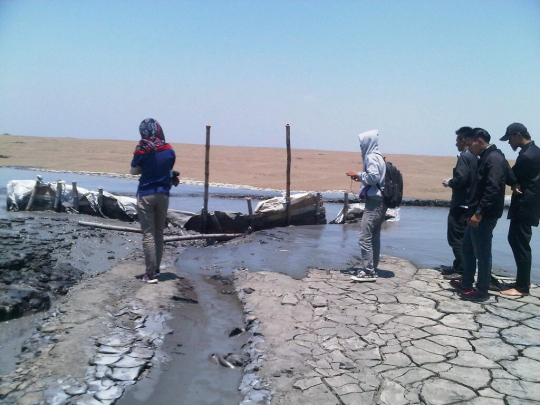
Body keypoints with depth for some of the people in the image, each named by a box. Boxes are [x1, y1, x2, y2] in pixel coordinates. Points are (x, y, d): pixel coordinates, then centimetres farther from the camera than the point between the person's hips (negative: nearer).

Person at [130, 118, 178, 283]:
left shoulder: (142, 150, -10)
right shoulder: (169, 150, -1)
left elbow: (133, 171, 1)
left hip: (146, 195, -4)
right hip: (163, 195, 4)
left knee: (148, 234, -1)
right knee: (159, 233, 15)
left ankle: (150, 273, -2)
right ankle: (156, 268, 24)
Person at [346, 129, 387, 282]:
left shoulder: (371, 157, -11)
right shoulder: (377, 156, 17)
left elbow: (373, 177, -22)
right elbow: (376, 178, 15)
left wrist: (358, 174, -10)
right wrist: (361, 178, 12)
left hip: (374, 202, -11)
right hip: (379, 201, 11)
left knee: (364, 237, -11)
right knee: (374, 237, 14)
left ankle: (369, 272, -9)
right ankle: (372, 268, 20)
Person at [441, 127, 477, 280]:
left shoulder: (464, 157, -15)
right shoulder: (474, 158, 12)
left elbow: (460, 179, -24)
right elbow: (470, 179, 14)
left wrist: (448, 182, -6)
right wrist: (452, 181, 13)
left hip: (460, 205, -9)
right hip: (470, 204, 9)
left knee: (455, 238, -3)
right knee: (463, 238, 17)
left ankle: (461, 270, -1)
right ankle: (459, 266, 25)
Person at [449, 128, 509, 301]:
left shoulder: (494, 159, -16)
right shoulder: (486, 158, 15)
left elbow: (493, 189, -24)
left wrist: (479, 213, -23)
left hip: (485, 215, -10)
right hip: (479, 213, 10)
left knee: (482, 253, -1)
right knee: (467, 248, 18)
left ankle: (481, 290, 10)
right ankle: (466, 283, 29)